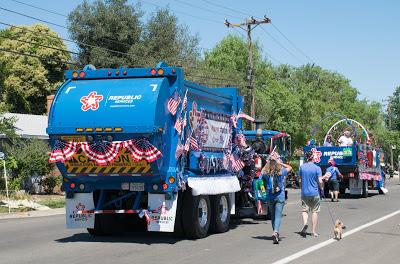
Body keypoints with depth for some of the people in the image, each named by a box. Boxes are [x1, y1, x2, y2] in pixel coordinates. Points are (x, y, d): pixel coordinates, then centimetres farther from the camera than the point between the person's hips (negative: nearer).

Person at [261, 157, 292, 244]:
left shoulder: (266, 174, -6)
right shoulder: (281, 172, -7)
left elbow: (262, 171, 18)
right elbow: (289, 167, 12)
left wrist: (267, 163, 11)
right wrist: (280, 163, 7)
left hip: (269, 197, 2)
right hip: (280, 197, -2)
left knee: (272, 216, 16)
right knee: (278, 216, -6)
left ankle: (275, 232, 25)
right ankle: (275, 232, -26)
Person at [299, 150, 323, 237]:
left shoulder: (302, 167, 1)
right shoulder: (317, 168, -7)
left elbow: (300, 181, 5)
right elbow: (320, 181, -12)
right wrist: (321, 188, 5)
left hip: (304, 193, 2)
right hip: (315, 192, -1)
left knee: (304, 210, 7)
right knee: (315, 211, 8)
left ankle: (305, 224, -21)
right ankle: (314, 231, 11)